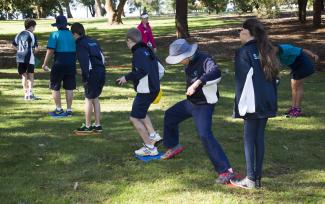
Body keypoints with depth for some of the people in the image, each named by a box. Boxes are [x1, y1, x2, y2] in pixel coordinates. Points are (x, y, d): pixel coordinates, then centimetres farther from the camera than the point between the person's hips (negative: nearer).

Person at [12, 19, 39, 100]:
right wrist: (34, 51, 10)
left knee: (24, 76, 13)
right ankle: (30, 92, -8)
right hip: (29, 58, -4)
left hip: (20, 58, 4)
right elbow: (36, 48, -11)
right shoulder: (32, 35, -7)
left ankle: (26, 93, 12)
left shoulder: (19, 34, 9)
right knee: (30, 75, 7)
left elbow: (13, 45, 14)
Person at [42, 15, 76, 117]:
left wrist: (45, 64, -7)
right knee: (69, 88, 10)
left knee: (55, 87, 9)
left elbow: (50, 51, -14)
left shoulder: (55, 35, -8)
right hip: (71, 64, 5)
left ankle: (58, 109, 11)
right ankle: (69, 110, 13)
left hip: (59, 64, -4)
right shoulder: (72, 34, 6)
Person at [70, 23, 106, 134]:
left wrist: (85, 78, -14)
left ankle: (87, 126, 6)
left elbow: (85, 62, -16)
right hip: (101, 72, 8)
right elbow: (102, 57, 18)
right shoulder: (93, 42, 17)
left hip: (92, 74, -8)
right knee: (95, 98, 16)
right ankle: (97, 125, 18)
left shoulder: (80, 44, -7)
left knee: (88, 99, 1)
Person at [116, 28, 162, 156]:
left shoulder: (138, 53, -17)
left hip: (145, 91, -10)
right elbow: (158, 68, 16)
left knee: (134, 118, 0)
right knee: (140, 112, 30)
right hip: (154, 89, 10)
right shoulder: (147, 50, 10)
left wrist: (127, 77, -17)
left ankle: (150, 148, 1)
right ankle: (153, 135, 23)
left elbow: (142, 71, -29)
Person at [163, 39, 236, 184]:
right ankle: (173, 147, 46)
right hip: (191, 102, 9)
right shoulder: (189, 63, -1)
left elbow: (216, 73, -47)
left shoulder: (204, 60, -27)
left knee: (205, 135, -21)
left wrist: (197, 83, -50)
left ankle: (225, 171, -19)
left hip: (204, 105, -9)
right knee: (170, 115, 24)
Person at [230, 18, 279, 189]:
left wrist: (240, 105, -10)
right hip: (268, 102, 6)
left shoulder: (244, 52, -9)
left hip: (253, 103, -6)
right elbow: (273, 77, 15)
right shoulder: (266, 51, 12)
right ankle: (257, 177, 13)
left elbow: (243, 81, -13)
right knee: (259, 138, 10)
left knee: (249, 139, 0)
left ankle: (250, 179, 1)